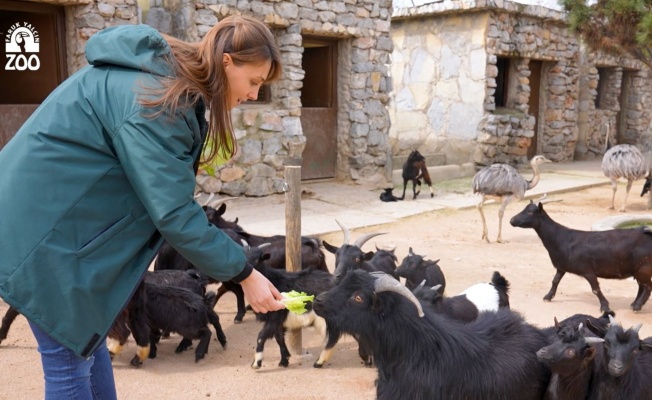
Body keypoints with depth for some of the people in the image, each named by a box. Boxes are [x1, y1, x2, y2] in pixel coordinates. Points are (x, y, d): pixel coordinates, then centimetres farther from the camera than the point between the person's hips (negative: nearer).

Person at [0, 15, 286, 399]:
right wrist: (244, 273, -19)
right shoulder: (156, 101, -27)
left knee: (89, 335, 18)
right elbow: (174, 213, -26)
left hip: (67, 217, 10)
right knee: (71, 355, 0)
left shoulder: (167, 75, 3)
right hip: (41, 225, -10)